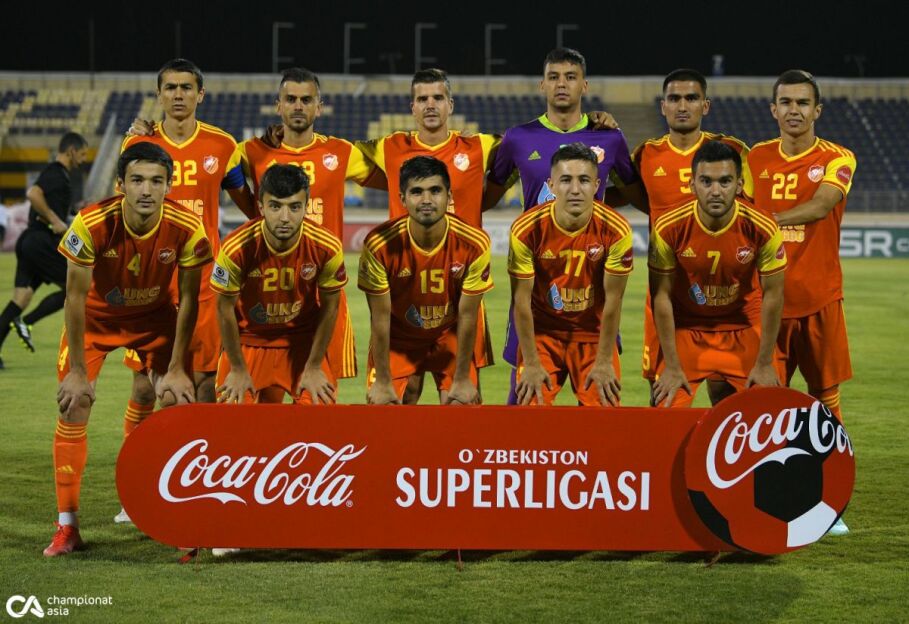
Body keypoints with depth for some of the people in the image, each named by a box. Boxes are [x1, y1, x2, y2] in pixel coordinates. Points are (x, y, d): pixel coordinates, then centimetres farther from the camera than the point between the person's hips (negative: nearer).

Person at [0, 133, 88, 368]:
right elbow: (33, 194, -26)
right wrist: (54, 220, -21)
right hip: (44, 240, -10)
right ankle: (26, 322, -5)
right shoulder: (57, 174, -10)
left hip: (30, 240, 10)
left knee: (21, 297, 4)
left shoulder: (54, 173, 22)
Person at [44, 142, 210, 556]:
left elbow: (187, 300, -15)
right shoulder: (92, 225, -32)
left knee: (178, 403, -10)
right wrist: (78, 370, -18)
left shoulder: (186, 229, -27)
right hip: (96, 316, -1)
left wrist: (176, 369, -13)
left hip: (156, 316, 1)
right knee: (73, 409, -8)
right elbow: (76, 297, -21)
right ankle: (67, 527, 1)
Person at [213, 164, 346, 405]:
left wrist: (314, 367, -3)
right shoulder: (237, 248, -27)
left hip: (303, 338, 1)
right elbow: (225, 308, -12)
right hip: (249, 338, -1)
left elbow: (329, 307, -7)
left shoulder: (327, 247, -23)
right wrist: (238, 369, -5)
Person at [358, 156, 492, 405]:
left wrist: (462, 378, -10)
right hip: (398, 339, 0)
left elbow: (467, 316, -16)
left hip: (450, 336, 1)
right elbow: (380, 318, -19)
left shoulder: (474, 244, -26)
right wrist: (383, 381, -14)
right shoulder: (380, 245, -28)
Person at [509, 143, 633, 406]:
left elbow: (613, 300, -11)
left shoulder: (615, 230, -18)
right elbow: (522, 300, -13)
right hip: (542, 332, 0)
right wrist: (531, 363, -12)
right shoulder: (527, 229, -19)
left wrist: (604, 362, -8)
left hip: (594, 334, 1)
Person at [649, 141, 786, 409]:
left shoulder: (762, 229, -21)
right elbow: (662, 296, -12)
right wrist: (671, 366, -11)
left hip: (744, 326, 1)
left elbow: (772, 295, -10)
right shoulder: (669, 229, -21)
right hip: (686, 325, 0)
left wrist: (765, 364, -7)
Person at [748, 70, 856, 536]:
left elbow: (821, 205, -21)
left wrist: (770, 220, -34)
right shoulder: (755, 158, 7)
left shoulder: (837, 160, -2)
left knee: (826, 397, 2)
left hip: (819, 300, -2)